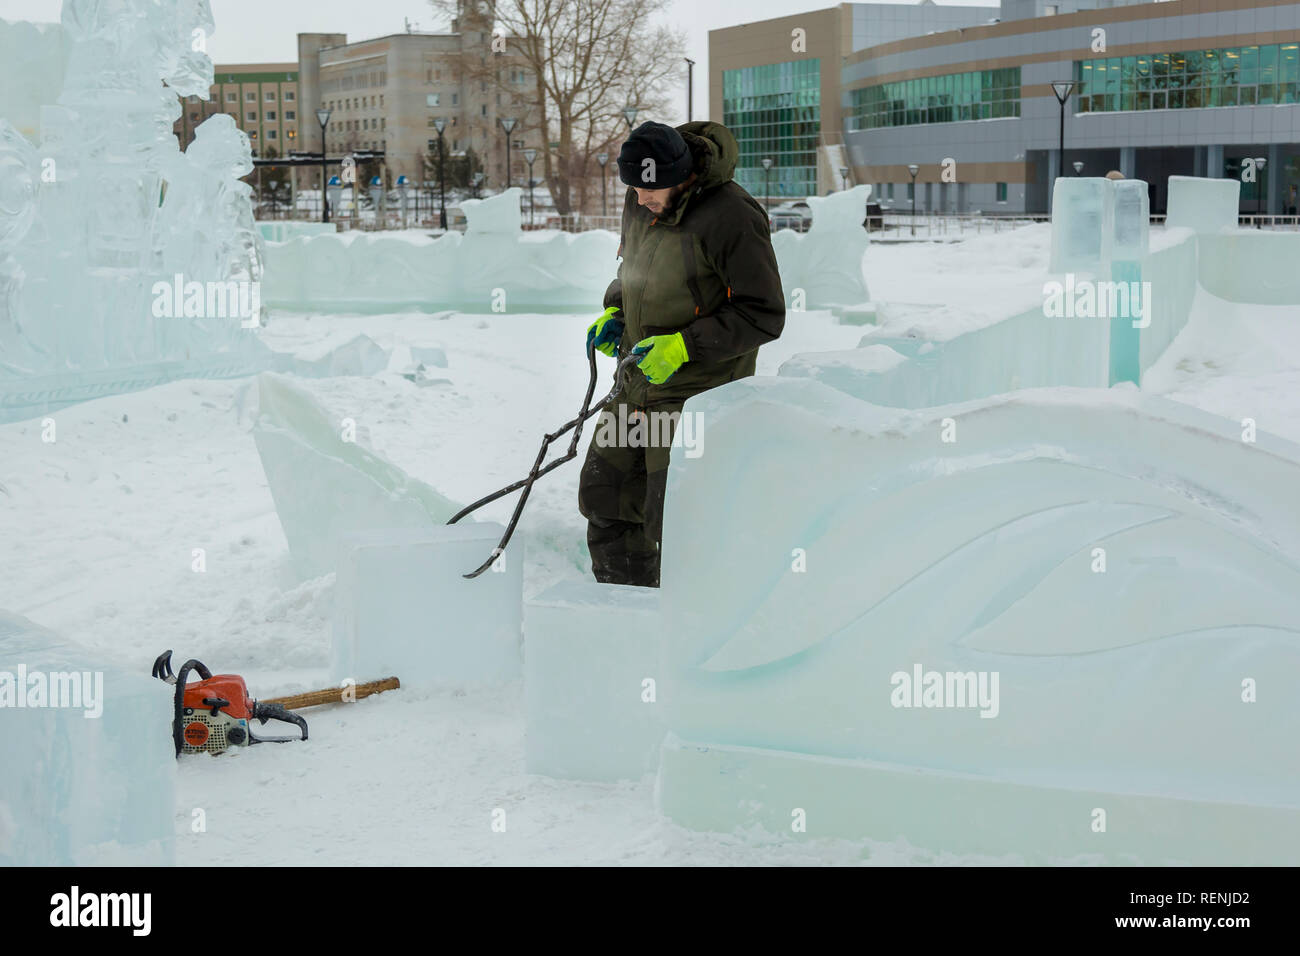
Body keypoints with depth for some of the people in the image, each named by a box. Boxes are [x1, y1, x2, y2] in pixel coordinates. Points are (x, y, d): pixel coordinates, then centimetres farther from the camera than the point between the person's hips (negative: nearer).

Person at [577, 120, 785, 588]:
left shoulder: (731, 217, -21)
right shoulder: (639, 204, 2)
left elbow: (764, 316, -19)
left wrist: (684, 346, -24)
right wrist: (615, 312, 3)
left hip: (699, 390, -8)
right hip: (640, 380, 8)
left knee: (672, 521, -7)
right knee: (604, 496, 14)